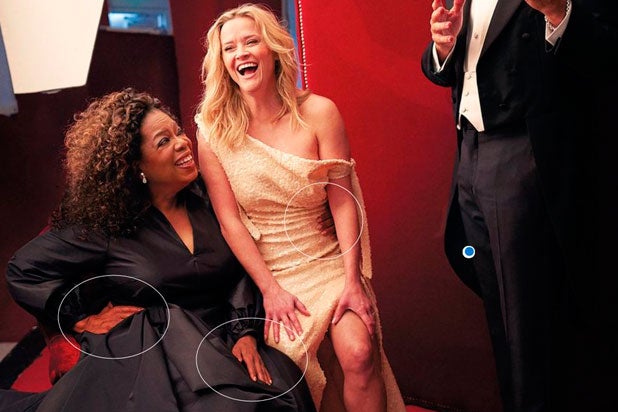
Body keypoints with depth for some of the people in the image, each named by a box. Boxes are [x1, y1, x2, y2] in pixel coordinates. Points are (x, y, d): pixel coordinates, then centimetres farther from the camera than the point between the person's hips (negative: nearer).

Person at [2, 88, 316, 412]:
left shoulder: (205, 199, 6)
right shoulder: (106, 221, -5)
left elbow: (239, 272, 6)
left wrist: (245, 332, -8)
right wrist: (84, 318, 0)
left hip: (220, 340, 4)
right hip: (146, 356, -4)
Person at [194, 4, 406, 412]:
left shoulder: (318, 112, -5)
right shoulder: (214, 130, -5)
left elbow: (342, 200, -7)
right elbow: (229, 219, -5)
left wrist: (352, 281, -13)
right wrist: (270, 289, -11)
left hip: (329, 260, 0)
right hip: (266, 268, 0)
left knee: (359, 352, -22)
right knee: (292, 358, -22)